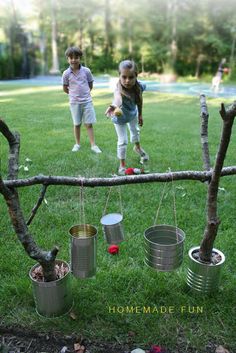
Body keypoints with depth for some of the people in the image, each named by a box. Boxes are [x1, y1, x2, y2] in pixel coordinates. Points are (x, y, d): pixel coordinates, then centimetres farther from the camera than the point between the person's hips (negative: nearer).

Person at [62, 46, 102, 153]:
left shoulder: (86, 71, -3)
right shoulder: (66, 73, -5)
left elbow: (90, 85, 7)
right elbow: (65, 88, 5)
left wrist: (84, 93, 9)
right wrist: (74, 93, 9)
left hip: (87, 101, 0)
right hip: (74, 103, 0)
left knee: (89, 124, 0)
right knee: (77, 124, 10)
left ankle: (93, 145, 5)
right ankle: (77, 144, 23)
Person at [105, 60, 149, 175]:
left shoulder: (139, 86, -31)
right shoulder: (119, 89, -45)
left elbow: (139, 100, -10)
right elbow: (118, 97, -70)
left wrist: (140, 115, 3)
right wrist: (115, 106, -92)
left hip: (132, 113, 5)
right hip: (120, 118, -5)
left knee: (135, 130, 29)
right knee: (123, 141, -5)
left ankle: (137, 147, 60)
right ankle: (122, 165, 16)